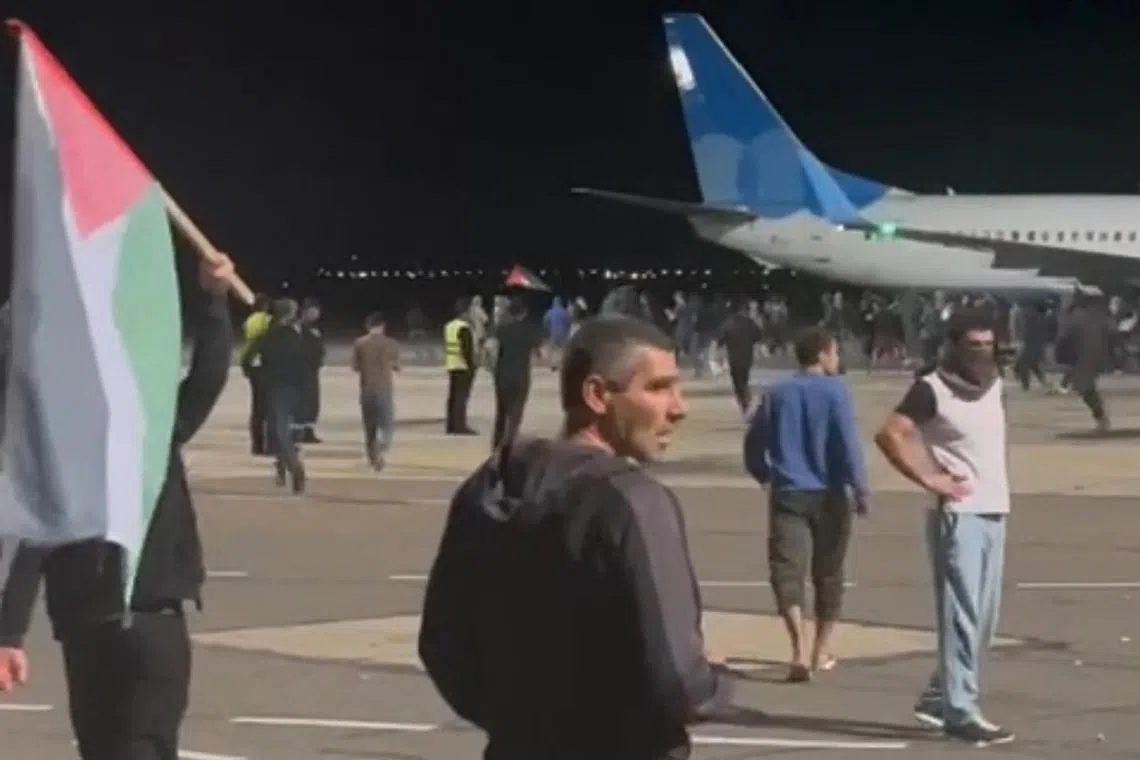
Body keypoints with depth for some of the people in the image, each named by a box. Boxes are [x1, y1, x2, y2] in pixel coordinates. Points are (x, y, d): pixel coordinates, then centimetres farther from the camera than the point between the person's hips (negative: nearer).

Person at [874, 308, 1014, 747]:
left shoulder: (995, 385, 13)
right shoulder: (933, 389, -9)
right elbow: (889, 435, -19)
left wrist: (995, 484, 14)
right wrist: (930, 480, -17)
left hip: (995, 513, 8)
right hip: (958, 516, -8)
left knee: (983, 619, 11)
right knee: (961, 615, -8)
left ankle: (938, 697, 23)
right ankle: (961, 711, -5)